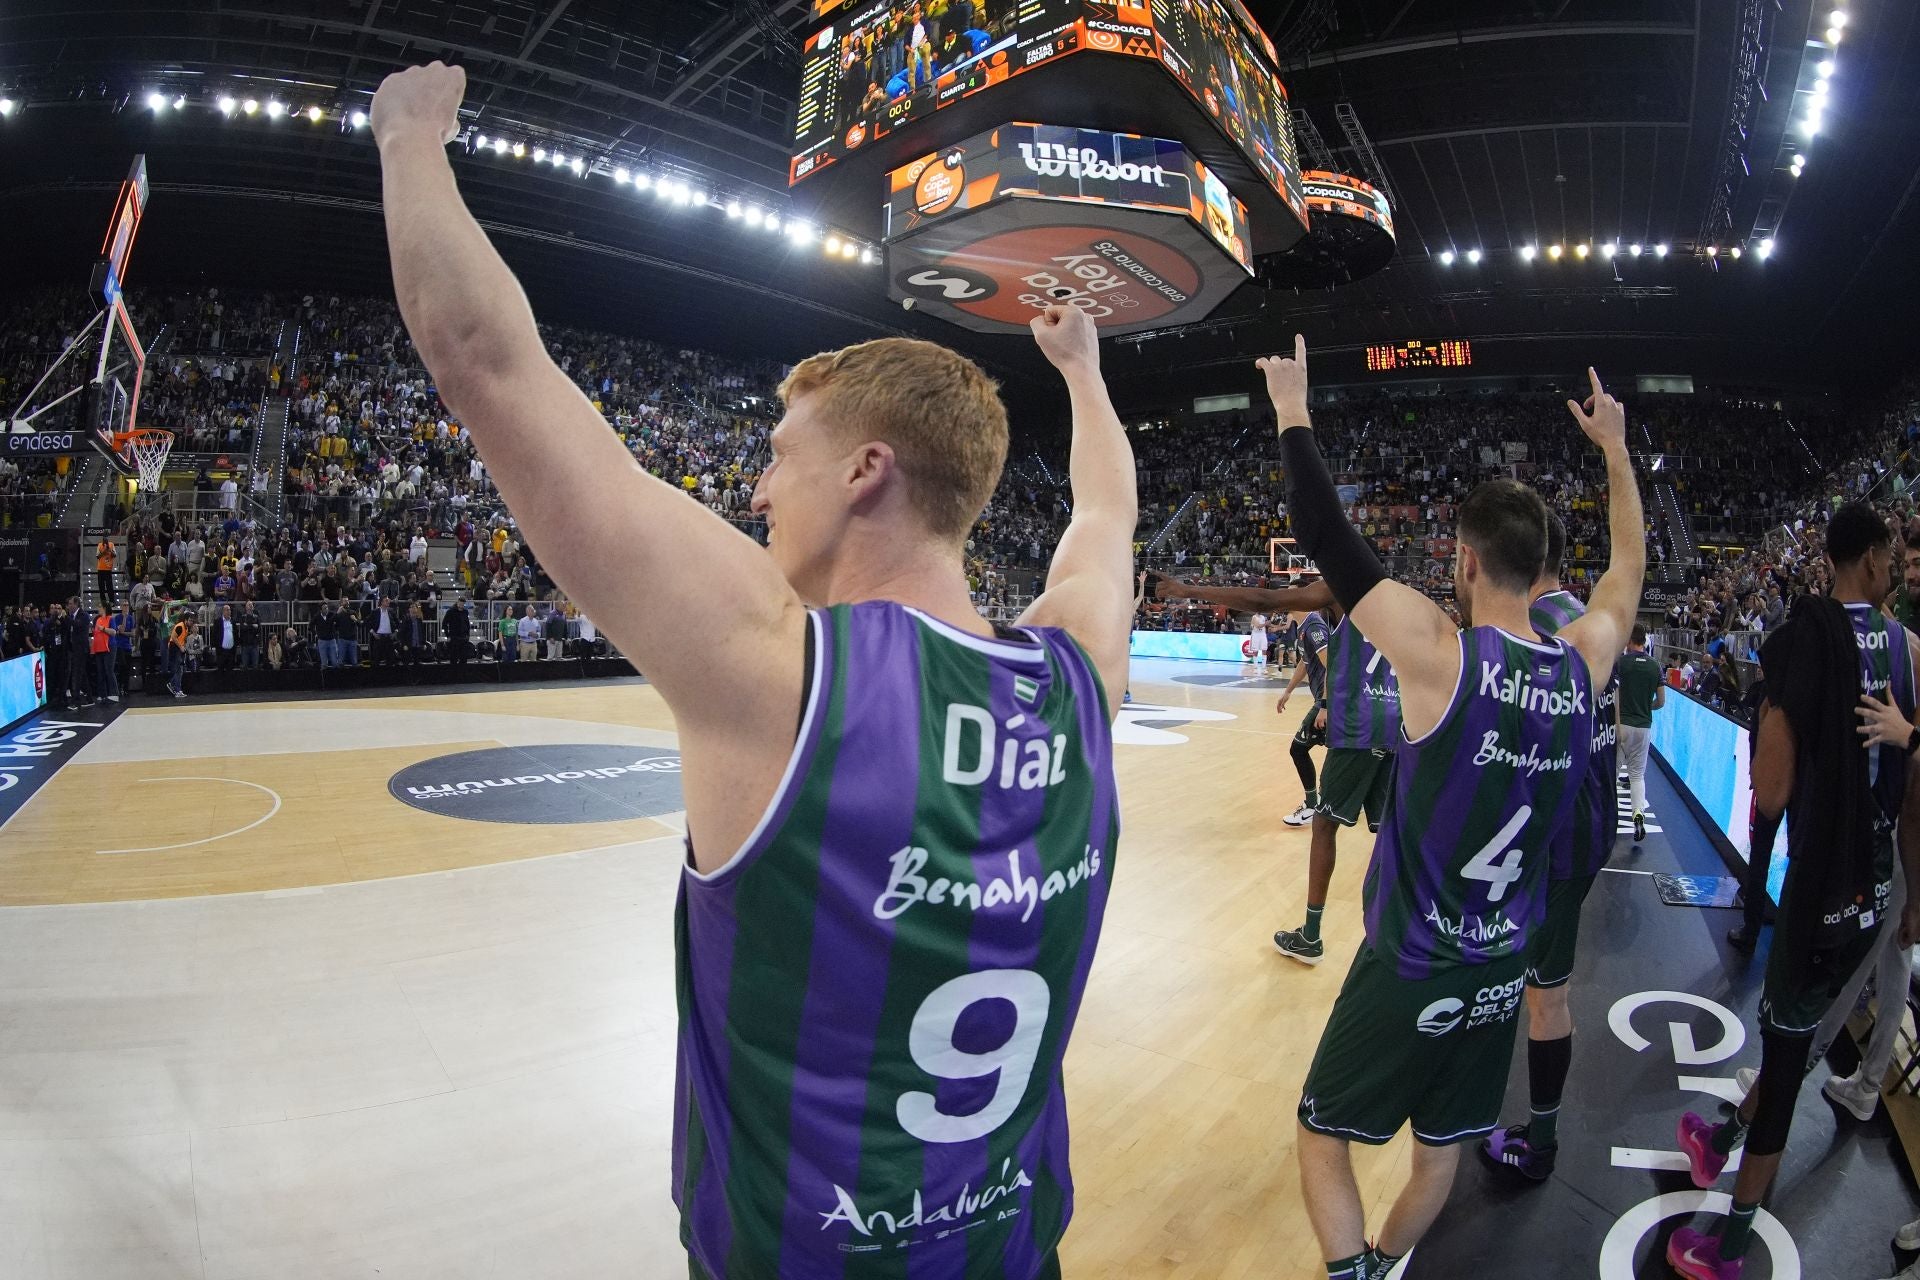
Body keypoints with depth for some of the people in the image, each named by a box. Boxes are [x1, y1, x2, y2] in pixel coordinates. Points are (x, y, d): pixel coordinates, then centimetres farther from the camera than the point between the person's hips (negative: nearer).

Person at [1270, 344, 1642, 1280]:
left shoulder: (1441, 654, -21)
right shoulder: (1585, 661, -4)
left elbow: (1326, 540, -19)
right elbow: (1629, 564, 16)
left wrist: (1293, 414, -7)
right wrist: (1614, 447, 26)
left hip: (1409, 970, -6)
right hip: (1501, 975, 6)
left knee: (1324, 1134, 14)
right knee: (1441, 1150, 24)